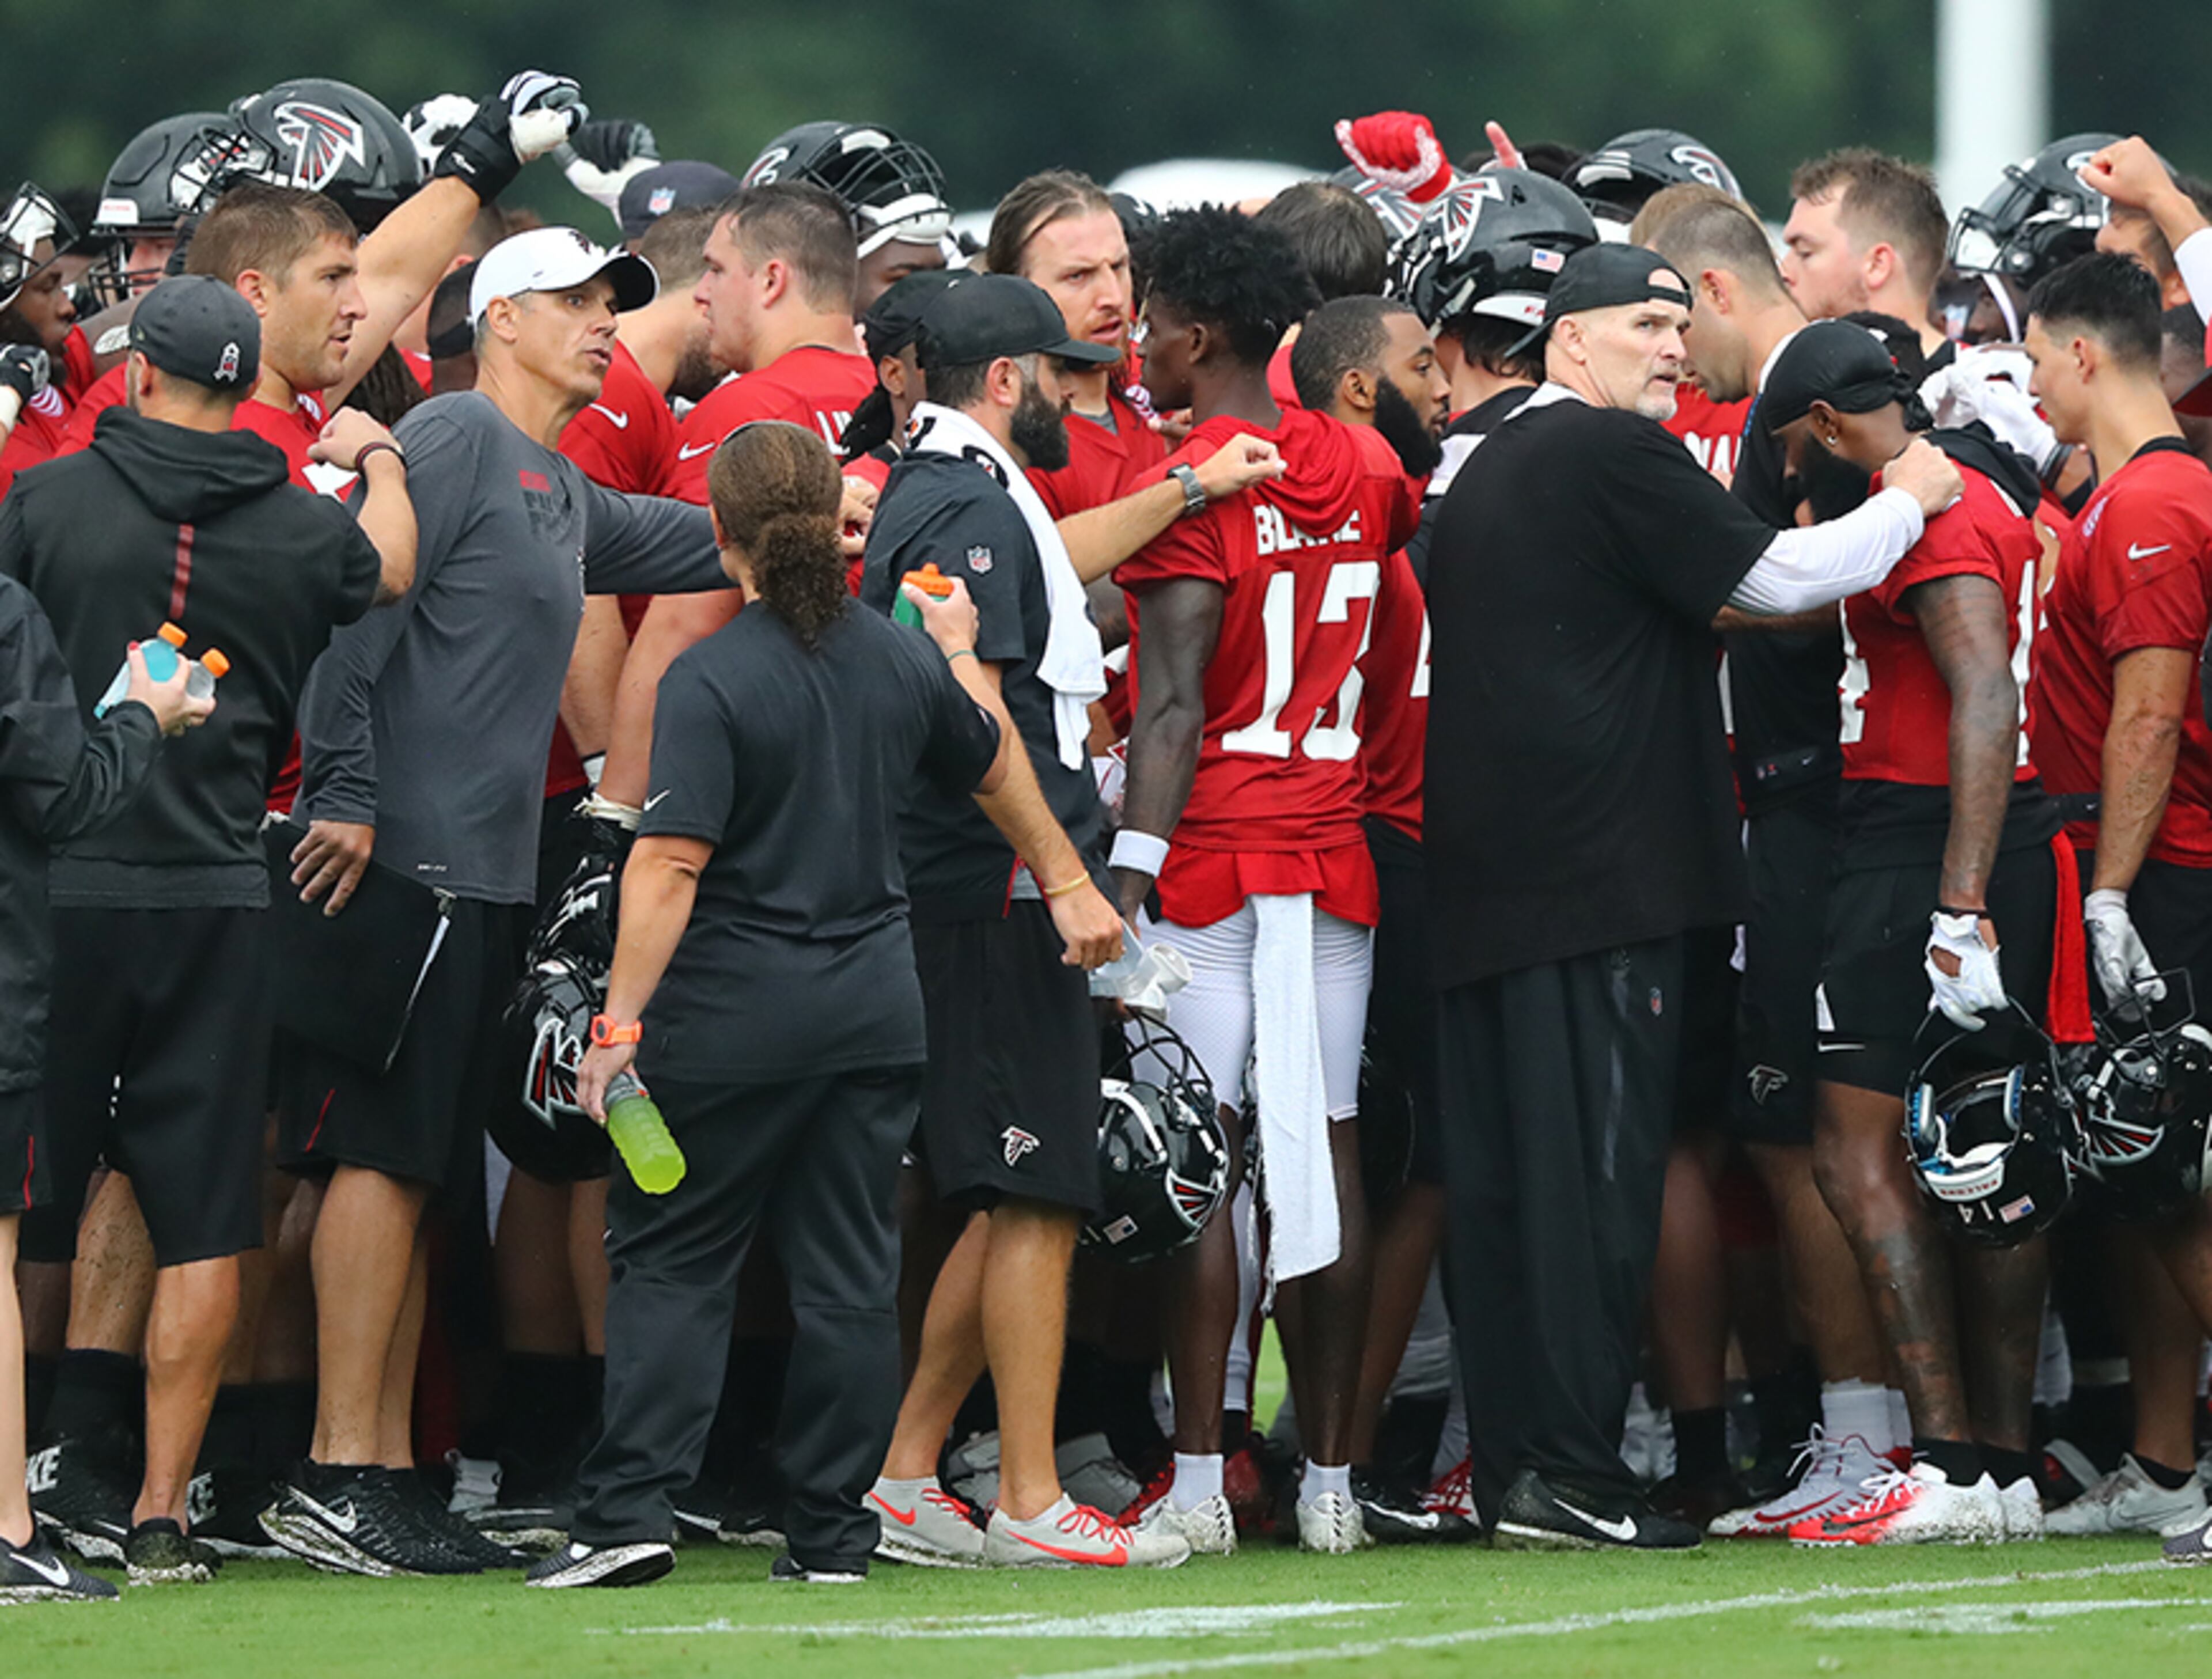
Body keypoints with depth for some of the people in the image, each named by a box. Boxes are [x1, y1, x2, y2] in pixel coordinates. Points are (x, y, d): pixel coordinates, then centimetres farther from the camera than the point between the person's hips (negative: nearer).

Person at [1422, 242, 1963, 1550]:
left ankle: (1513, 1465, 9)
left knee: (1506, 1173, 8)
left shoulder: (1488, 472, 19)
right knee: (1593, 1162, -9)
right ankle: (1569, 1474, -12)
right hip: (1599, 871, -9)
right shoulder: (1613, 456, -8)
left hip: (1485, 884, 9)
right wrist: (1908, 503, 6)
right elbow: (1780, 577, -8)